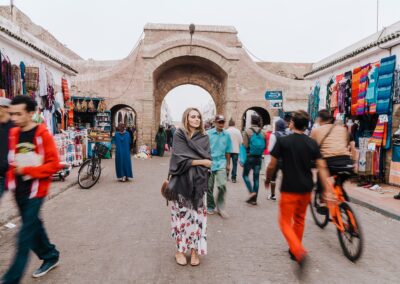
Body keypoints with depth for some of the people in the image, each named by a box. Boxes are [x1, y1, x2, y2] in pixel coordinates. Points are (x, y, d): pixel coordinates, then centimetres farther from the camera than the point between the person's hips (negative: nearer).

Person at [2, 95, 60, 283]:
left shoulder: (43, 135, -14)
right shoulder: (13, 134, 4)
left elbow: (54, 164, -15)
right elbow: (12, 160, 18)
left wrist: (27, 170, -19)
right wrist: (11, 178, 4)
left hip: (35, 190, -6)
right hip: (19, 189, 7)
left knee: (25, 235, 0)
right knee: (33, 226, 18)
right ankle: (50, 257, 37)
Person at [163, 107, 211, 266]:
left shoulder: (204, 137, 9)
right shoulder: (179, 135, -1)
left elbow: (208, 162, 1)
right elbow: (180, 159, -12)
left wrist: (191, 162, -13)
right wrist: (200, 161, -8)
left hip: (198, 182, 3)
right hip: (182, 181, -2)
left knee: (197, 215, 4)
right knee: (182, 215, 4)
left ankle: (194, 250, 15)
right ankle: (180, 249, 17)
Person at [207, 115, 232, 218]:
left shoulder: (227, 135, 3)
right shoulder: (208, 134, -3)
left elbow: (228, 151, 11)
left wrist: (228, 164, 12)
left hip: (221, 163, 1)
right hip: (209, 163, 0)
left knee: (222, 185, -12)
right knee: (209, 187, 9)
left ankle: (220, 207, 6)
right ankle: (210, 207, 27)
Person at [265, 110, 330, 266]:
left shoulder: (282, 141, -10)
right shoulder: (312, 143, 1)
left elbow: (272, 166, -8)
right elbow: (322, 167, -5)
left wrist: (268, 180, 9)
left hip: (289, 189, -4)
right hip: (306, 189, 5)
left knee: (285, 222, 5)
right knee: (299, 220, 22)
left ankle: (299, 251, -16)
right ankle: (294, 250, 35)